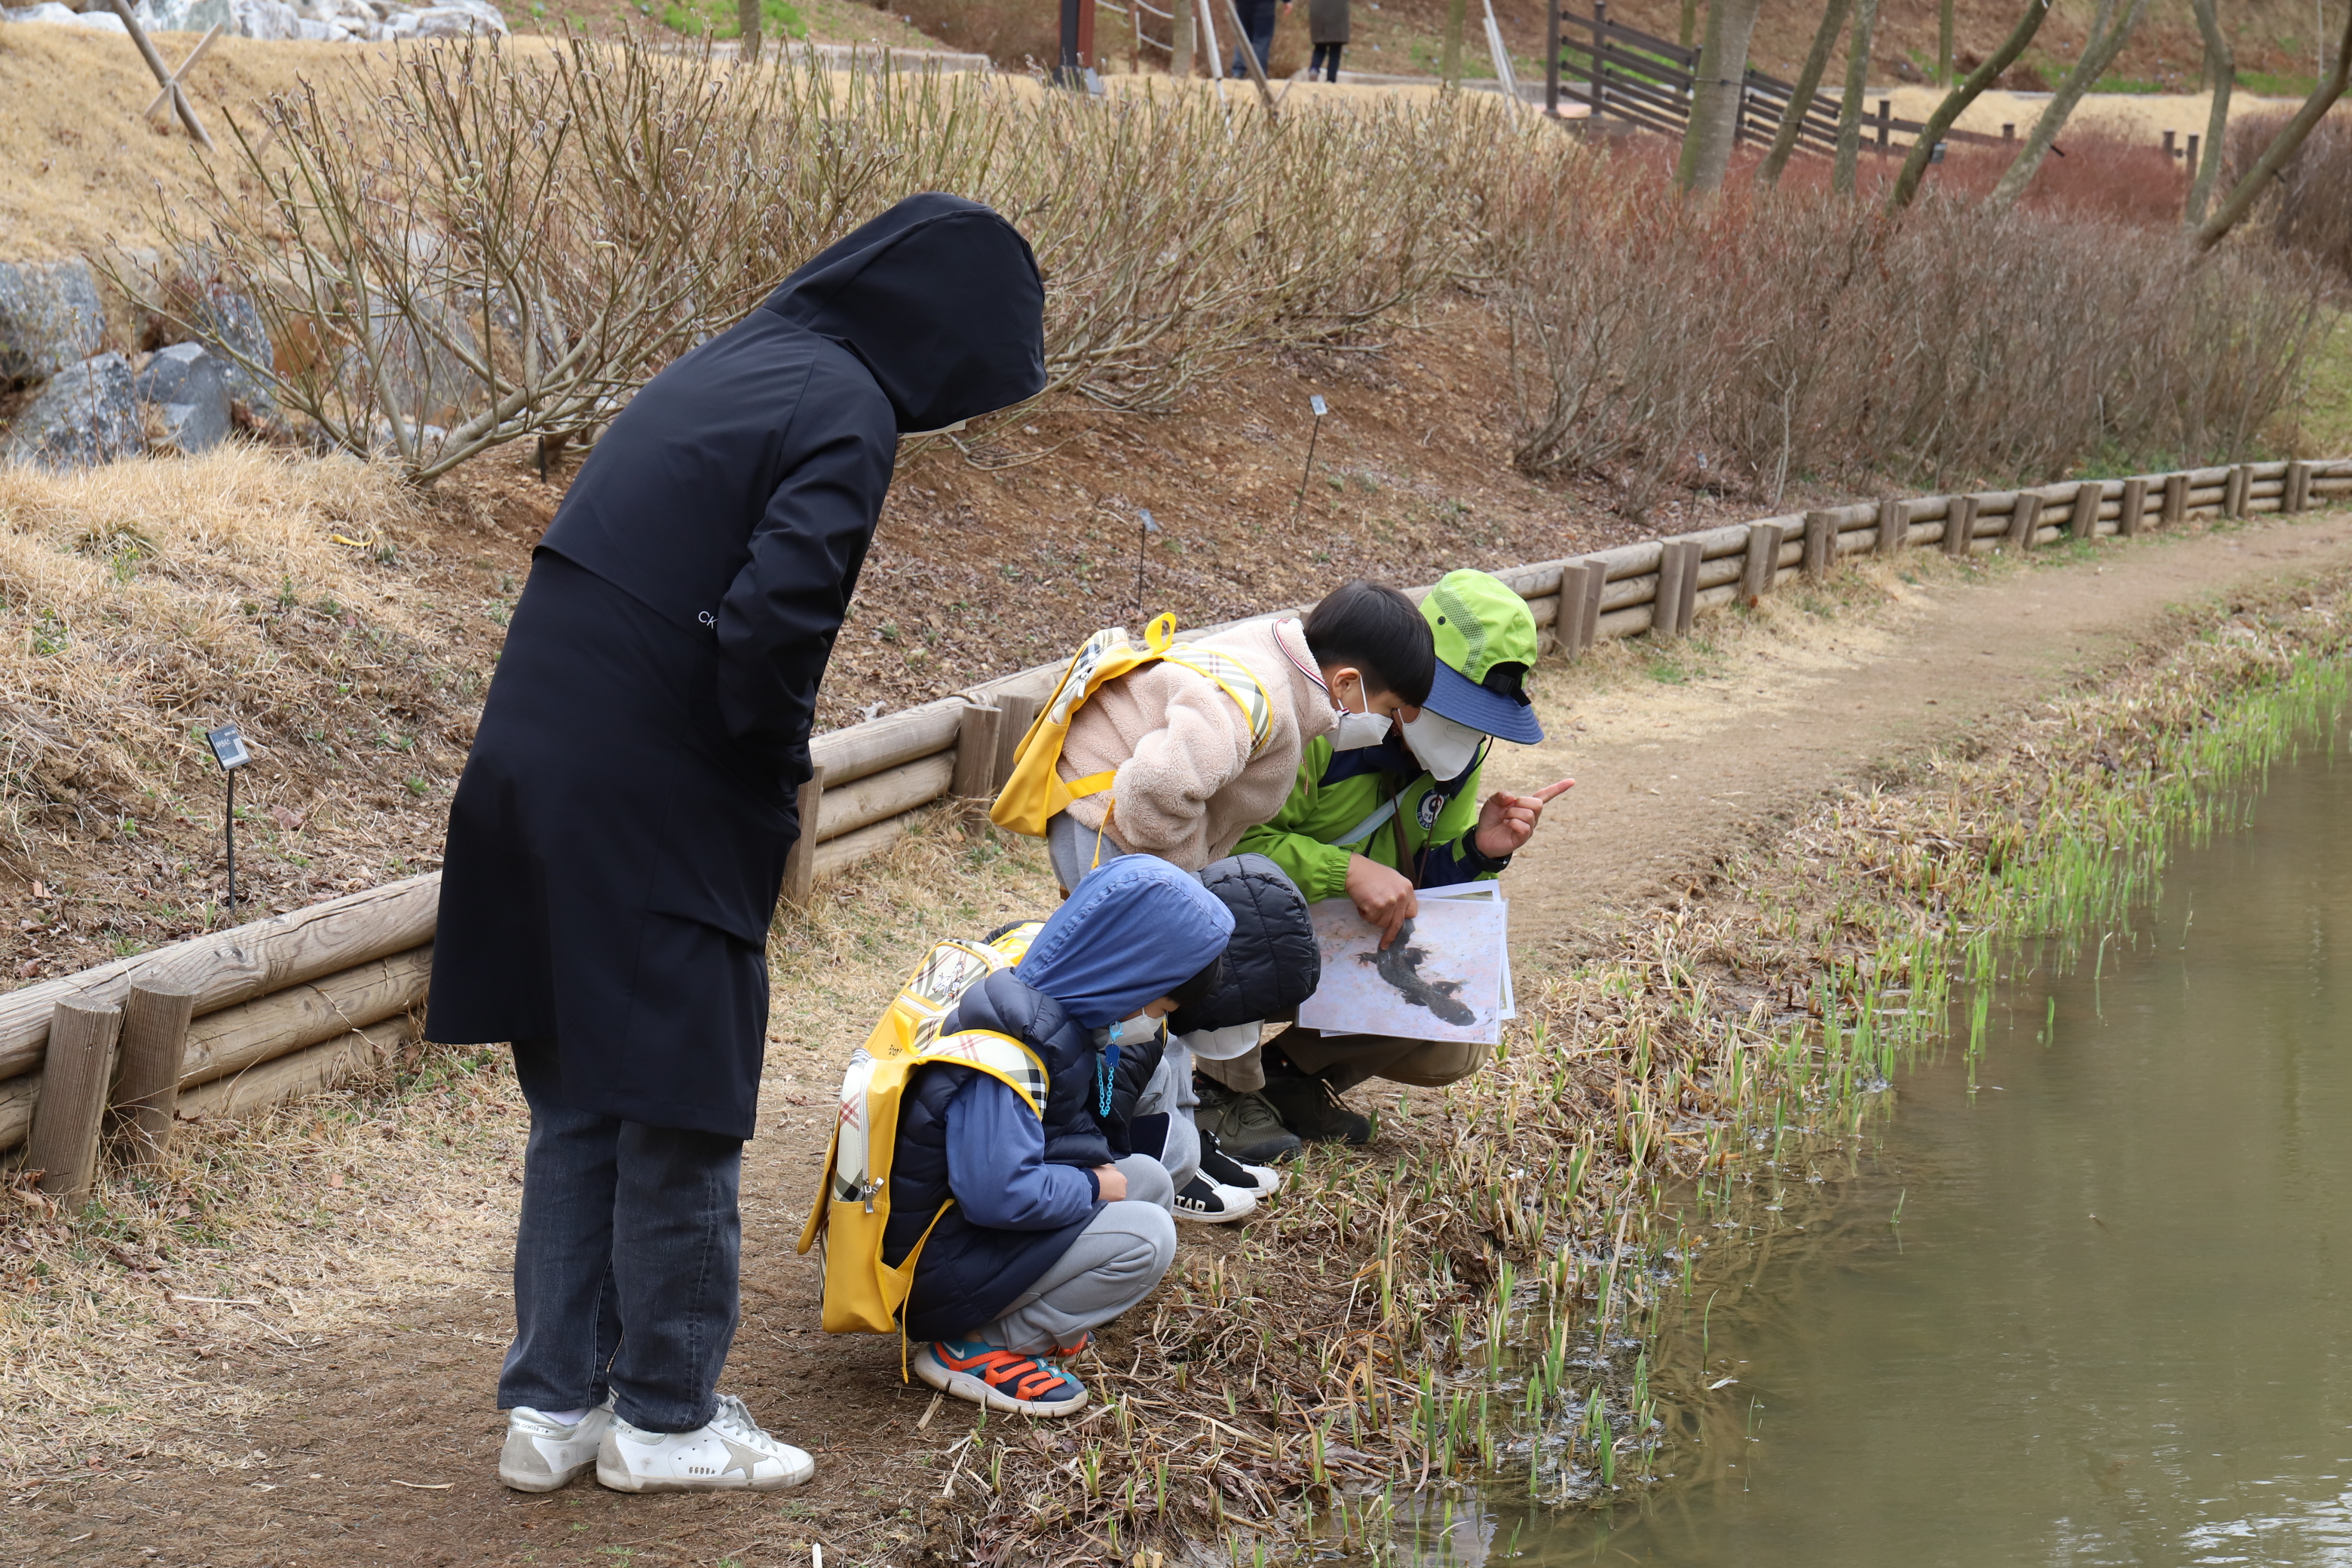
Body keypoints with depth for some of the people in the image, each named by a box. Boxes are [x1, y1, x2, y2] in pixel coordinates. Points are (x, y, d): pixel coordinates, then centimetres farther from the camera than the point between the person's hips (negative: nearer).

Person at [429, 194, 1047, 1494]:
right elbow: (768, 620, -25)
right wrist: (781, 771, -6)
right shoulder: (844, 412, -12)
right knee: (678, 1109, 6)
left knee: (578, 1105, 17)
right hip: (655, 808, -8)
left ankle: (551, 1405, 24)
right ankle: (666, 1419, 17)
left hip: (537, 773, 8)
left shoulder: (735, 365, 14)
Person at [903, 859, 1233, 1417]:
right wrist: (1092, 1189, -17)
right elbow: (996, 1194, -34)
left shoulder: (1052, 1001, 4)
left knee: (1149, 1179, 11)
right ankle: (971, 1349, -11)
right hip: (930, 1270, -10)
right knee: (1144, 1238, -19)